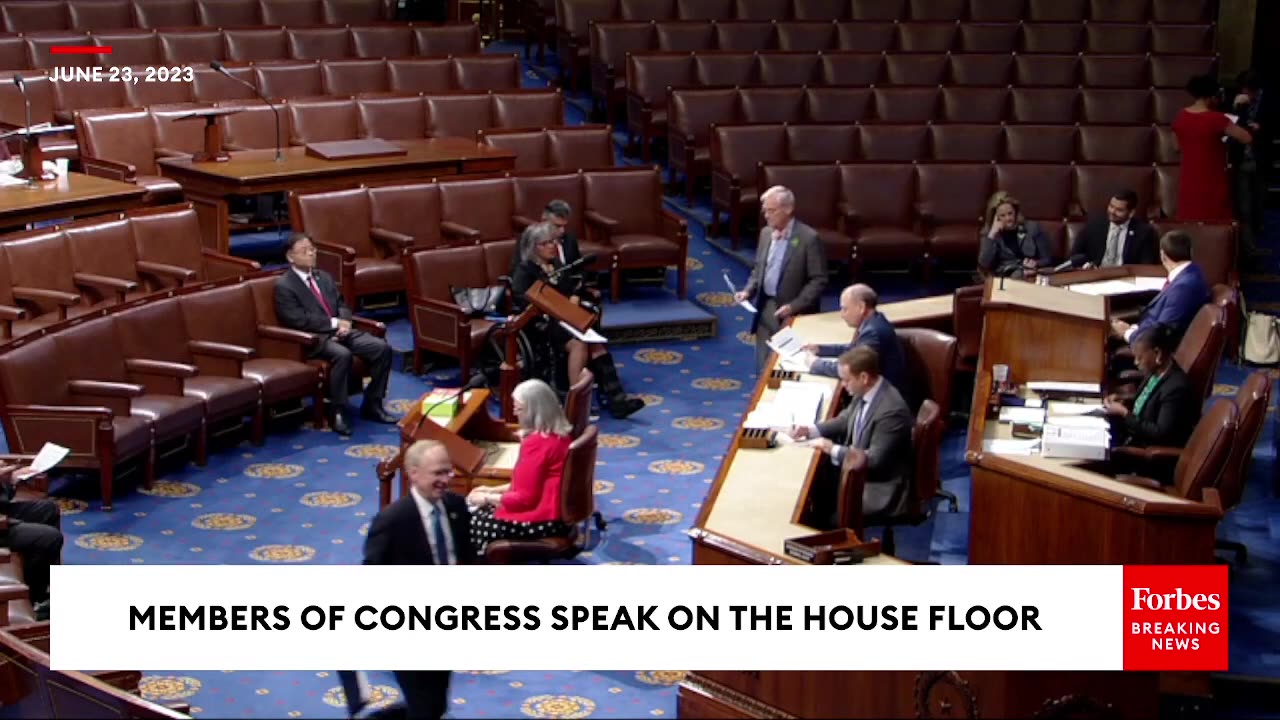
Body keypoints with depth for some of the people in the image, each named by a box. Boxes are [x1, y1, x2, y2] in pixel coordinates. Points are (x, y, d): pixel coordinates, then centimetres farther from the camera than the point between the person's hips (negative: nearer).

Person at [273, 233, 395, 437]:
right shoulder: (284, 286, -4)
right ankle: (338, 412, -24)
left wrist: (344, 322, -5)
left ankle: (372, 405, -1)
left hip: (340, 331, 7)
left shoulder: (324, 277, 20)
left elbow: (342, 305, 20)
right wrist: (334, 323, -13)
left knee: (382, 348, -13)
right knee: (342, 355, -37)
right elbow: (297, 320, -14)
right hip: (314, 338, -7)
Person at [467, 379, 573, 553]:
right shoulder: (558, 433, 9)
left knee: (474, 523, -2)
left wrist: (487, 498, -7)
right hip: (557, 511, 10)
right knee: (482, 513, 16)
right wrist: (494, 490, 14)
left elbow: (526, 498, -19)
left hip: (544, 519, -10)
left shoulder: (537, 443, -21)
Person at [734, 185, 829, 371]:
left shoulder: (809, 238, -13)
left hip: (794, 315, -6)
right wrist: (748, 291, 1)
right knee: (765, 366, 10)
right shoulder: (765, 233, 8)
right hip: (765, 309, 6)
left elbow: (818, 280, -13)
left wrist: (793, 306, -20)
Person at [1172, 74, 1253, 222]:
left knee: (1190, 223, 12)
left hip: (1189, 181, 6)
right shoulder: (1216, 119, -18)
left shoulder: (1181, 116, 0)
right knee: (1214, 224, 3)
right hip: (1212, 182, -6)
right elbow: (1247, 138, -15)